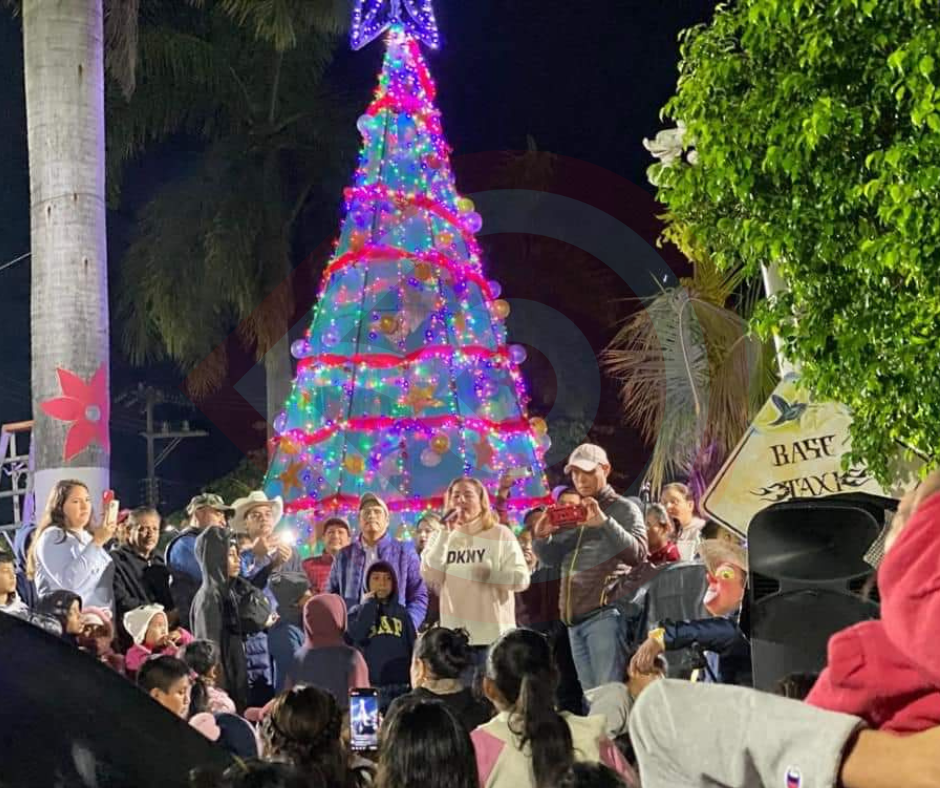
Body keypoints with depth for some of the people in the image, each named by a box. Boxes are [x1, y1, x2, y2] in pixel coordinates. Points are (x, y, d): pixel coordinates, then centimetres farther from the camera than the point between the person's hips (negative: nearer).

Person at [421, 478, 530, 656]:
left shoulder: (500, 535, 1)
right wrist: (445, 533, -5)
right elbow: (431, 578, -4)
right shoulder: (442, 537, 10)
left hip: (494, 634, -3)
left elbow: (522, 579, -6)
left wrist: (491, 575, -24)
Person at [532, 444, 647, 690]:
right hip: (574, 617, 7)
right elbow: (552, 559, 19)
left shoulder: (624, 509, 3)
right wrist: (542, 538, -3)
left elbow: (637, 554, -12)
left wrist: (604, 522, -25)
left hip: (605, 614, -7)